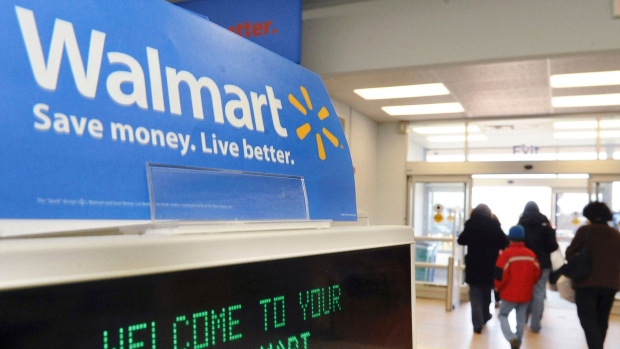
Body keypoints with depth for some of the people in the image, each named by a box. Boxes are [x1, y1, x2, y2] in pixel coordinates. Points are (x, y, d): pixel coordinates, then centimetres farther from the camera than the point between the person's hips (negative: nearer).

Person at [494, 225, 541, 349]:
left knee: (503, 315, 9)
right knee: (521, 318, 14)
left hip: (510, 293, -4)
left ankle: (512, 337, -12)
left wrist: (498, 287, 3)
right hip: (526, 293, 4)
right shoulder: (531, 254, 2)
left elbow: (500, 274, -16)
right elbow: (537, 274, 9)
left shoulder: (506, 254, -15)